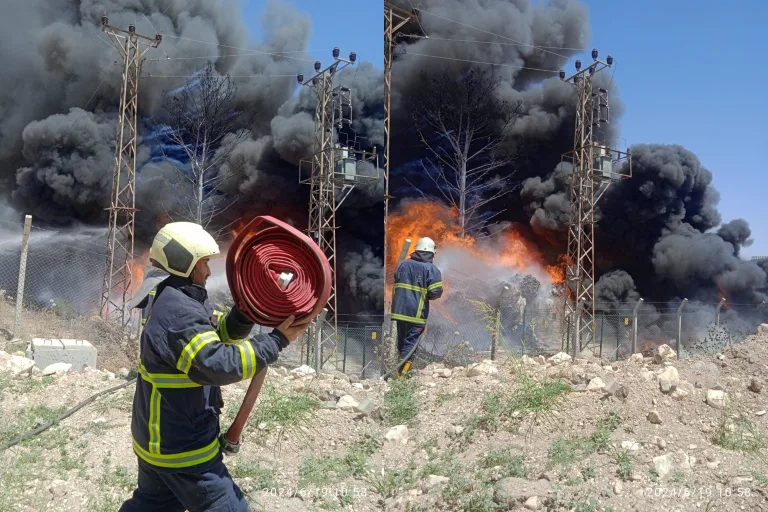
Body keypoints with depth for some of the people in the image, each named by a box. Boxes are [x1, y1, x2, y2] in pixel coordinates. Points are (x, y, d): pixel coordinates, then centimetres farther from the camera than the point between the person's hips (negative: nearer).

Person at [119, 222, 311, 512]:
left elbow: (221, 333, 6)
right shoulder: (179, 313, -27)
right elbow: (218, 364, -36)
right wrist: (277, 341, -32)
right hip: (181, 444, -10)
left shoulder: (172, 300, 7)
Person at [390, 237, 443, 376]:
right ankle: (403, 370, -6)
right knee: (411, 342, 1)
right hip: (417, 312, -5)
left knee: (401, 340, 18)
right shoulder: (431, 269, -7)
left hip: (399, 309, 5)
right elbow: (436, 292, -11)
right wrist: (426, 295, 8)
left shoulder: (403, 265, 8)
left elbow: (395, 285, 15)